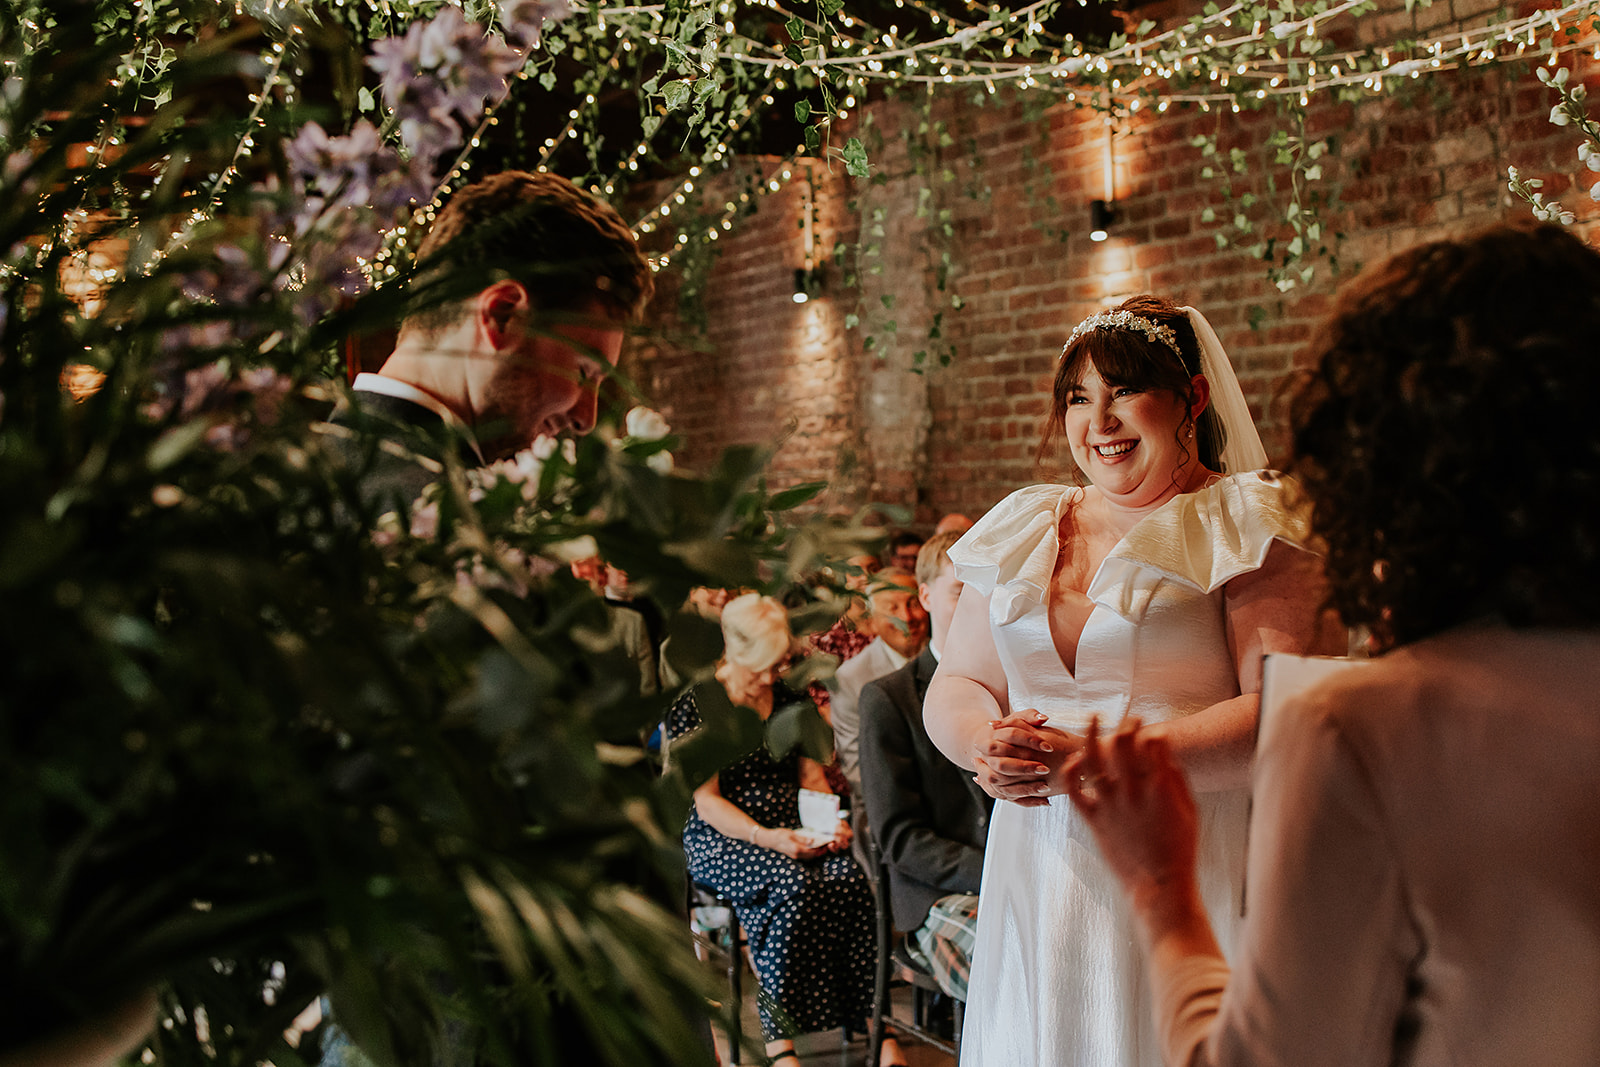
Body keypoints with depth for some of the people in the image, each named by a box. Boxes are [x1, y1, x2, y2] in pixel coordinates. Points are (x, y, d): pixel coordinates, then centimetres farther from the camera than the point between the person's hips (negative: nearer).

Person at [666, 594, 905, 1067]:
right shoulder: (695, 703, -4)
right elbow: (705, 800, -9)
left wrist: (832, 822, -5)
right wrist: (764, 837, -23)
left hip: (792, 833, 4)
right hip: (719, 838, -4)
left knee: (850, 878, -28)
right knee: (795, 884, -35)